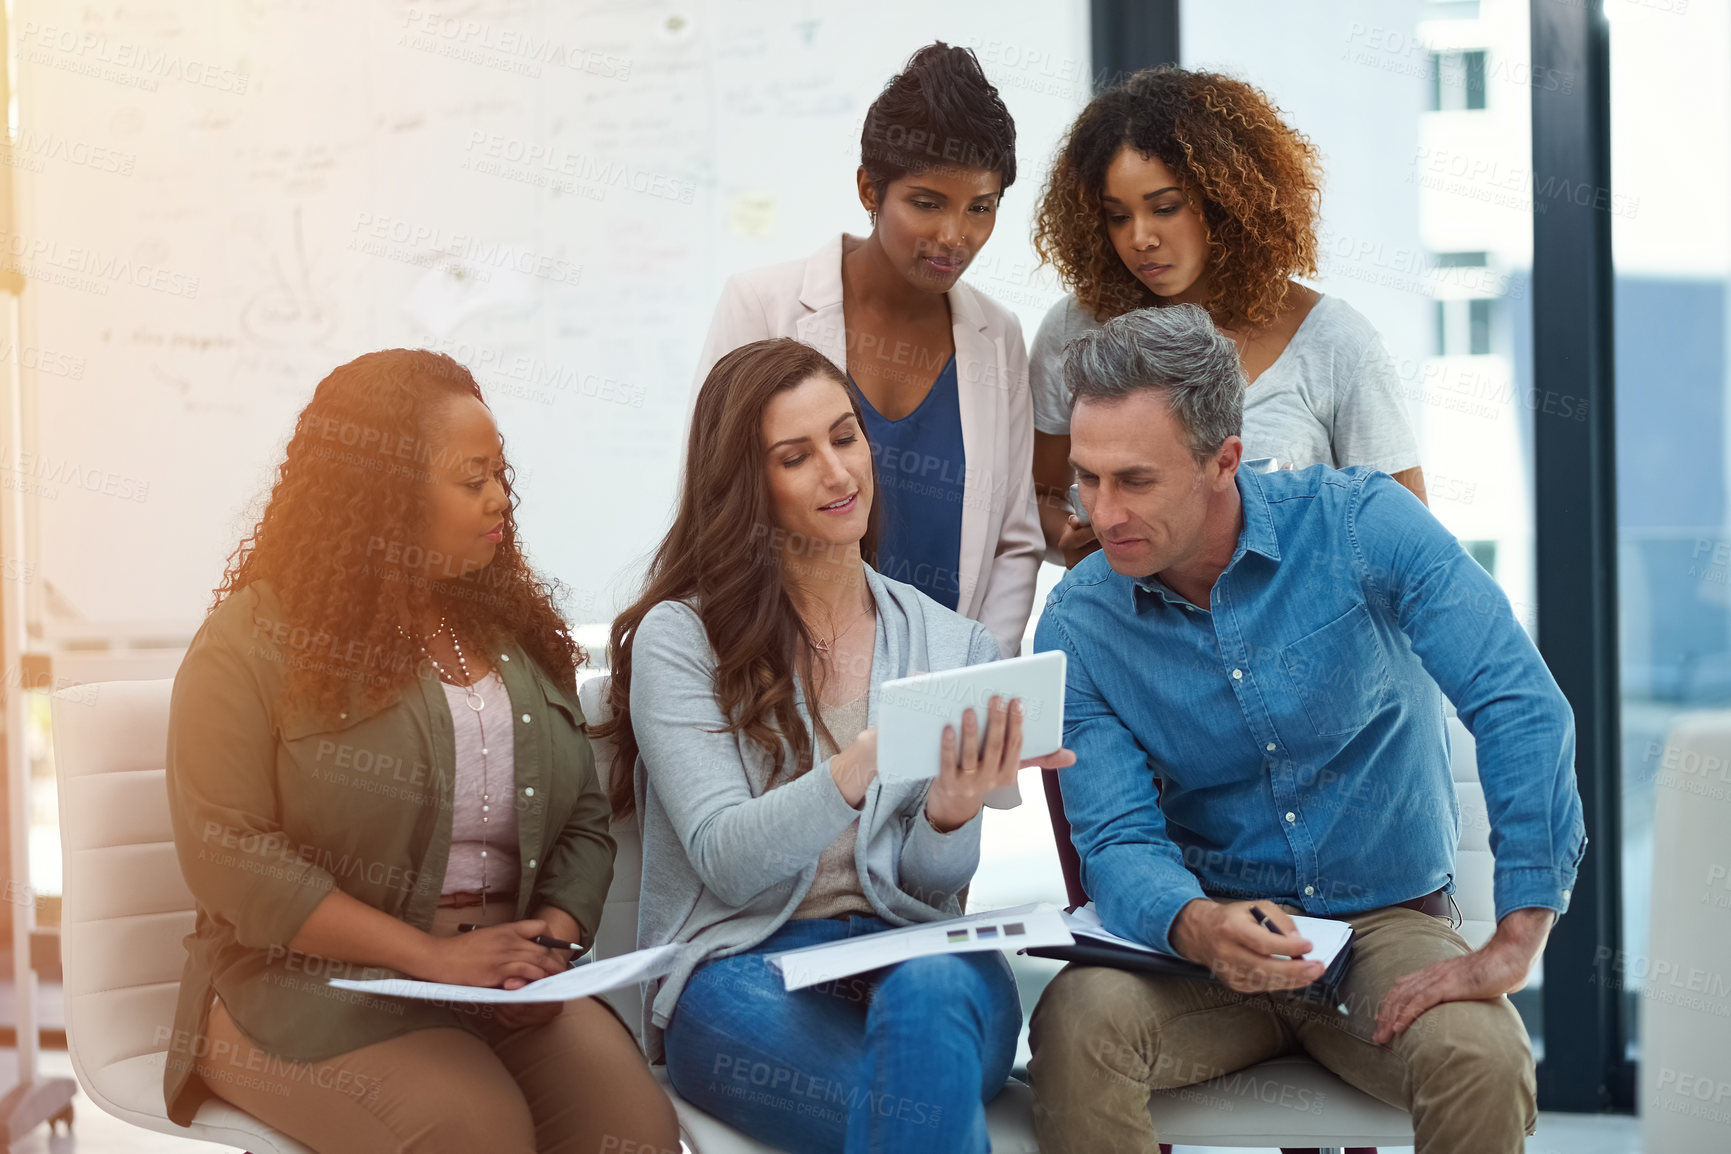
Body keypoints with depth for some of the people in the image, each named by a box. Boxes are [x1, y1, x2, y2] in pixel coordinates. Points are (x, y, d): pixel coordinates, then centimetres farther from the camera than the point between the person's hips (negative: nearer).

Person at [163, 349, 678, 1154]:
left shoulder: (517, 630, 14)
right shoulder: (254, 641, -4)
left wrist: (553, 937, -6)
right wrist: (431, 954, -17)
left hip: (510, 987, 5)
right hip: (312, 983, -4)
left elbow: (584, 821, 15)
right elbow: (229, 855, -12)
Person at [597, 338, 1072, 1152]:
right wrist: (863, 765, -28)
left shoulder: (951, 645, 10)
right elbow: (727, 863, -11)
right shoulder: (678, 638, 1)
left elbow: (934, 883, 6)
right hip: (744, 969, -3)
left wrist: (952, 811, -19)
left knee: (931, 990, -36)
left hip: (920, 954, 4)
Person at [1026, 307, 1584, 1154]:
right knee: (1077, 1020, -30)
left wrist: (1513, 945, -25)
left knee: (1482, 1058, -33)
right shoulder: (1078, 627, -6)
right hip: (1207, 934, 1)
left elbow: (1522, 708, -18)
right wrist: (1197, 926, -34)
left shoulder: (1360, 526, -12)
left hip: (1388, 922, -1)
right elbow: (1118, 839, -10)